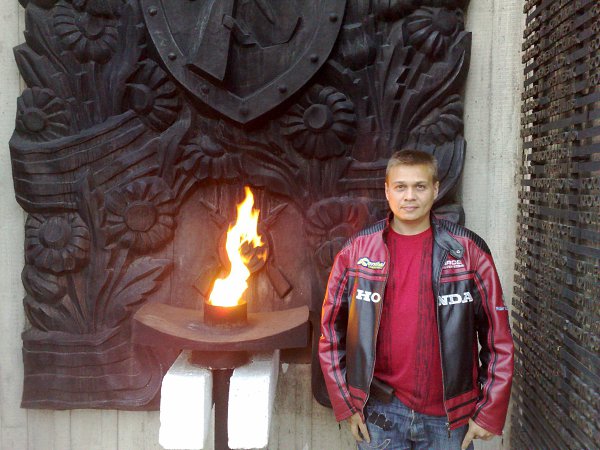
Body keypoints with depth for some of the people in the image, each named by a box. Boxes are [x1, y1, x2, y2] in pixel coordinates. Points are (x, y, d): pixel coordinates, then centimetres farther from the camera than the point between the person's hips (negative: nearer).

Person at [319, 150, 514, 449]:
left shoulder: (468, 250, -4)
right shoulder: (356, 251, -2)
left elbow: (498, 337, -1)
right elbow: (331, 330, 3)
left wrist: (490, 413, -2)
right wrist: (345, 405, 1)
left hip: (450, 416, 0)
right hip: (380, 414, 1)